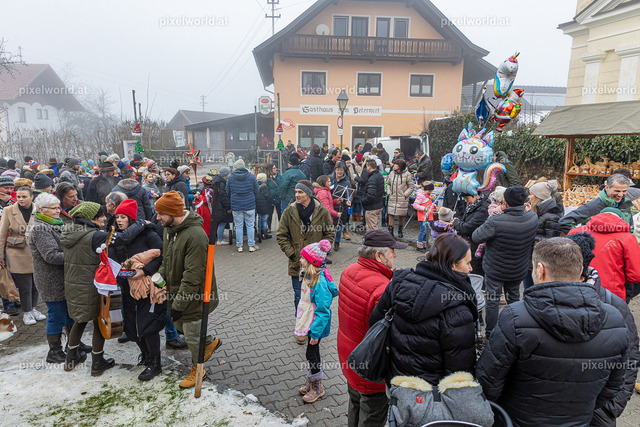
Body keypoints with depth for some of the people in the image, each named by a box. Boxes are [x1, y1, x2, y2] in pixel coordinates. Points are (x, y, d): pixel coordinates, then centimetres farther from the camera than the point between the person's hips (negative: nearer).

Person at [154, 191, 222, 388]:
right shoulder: (169, 229, 1)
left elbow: (193, 276, -28)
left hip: (193, 296, -9)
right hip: (175, 291, 9)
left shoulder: (196, 235, -29)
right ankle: (210, 341, 46)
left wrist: (179, 304, -23)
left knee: (192, 336, 8)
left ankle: (197, 370, 33)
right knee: (179, 324, 24)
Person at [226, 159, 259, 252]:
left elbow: (228, 193, 8)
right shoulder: (251, 176, -1)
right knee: (250, 225, 7)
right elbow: (257, 190, 5)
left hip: (236, 206, 0)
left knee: (238, 226, 8)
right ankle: (251, 245, 10)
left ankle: (239, 246, 13)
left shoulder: (230, 178, 0)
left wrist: (231, 203, 23)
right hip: (250, 206, 0)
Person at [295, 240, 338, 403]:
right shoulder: (307, 275, -3)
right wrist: (301, 320, 20)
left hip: (316, 324, -8)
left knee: (312, 353, 7)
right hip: (308, 321, 8)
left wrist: (315, 332, -22)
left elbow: (323, 310, -25)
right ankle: (311, 381, 40)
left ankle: (317, 387, 28)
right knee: (312, 352, 21)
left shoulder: (320, 282, -30)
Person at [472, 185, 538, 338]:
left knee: (492, 300, 12)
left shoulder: (495, 222, -34)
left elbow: (476, 237, -20)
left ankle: (491, 333, 25)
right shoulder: (533, 218, -16)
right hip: (519, 271, 5)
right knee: (514, 298, 25)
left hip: (495, 270, -4)